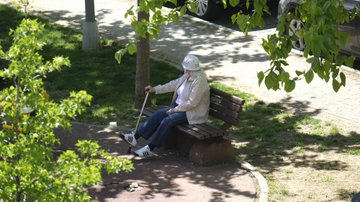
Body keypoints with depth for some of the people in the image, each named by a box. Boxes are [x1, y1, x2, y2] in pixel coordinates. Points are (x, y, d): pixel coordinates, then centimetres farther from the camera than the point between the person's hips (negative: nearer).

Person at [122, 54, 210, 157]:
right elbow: (174, 84, 14)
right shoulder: (187, 76, 4)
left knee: (167, 121, -26)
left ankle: (150, 149, -20)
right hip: (180, 105, 9)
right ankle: (135, 137, -11)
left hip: (193, 113, -9)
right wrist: (155, 89, 11)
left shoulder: (199, 81, -24)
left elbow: (192, 103, -25)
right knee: (159, 114, -9)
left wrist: (175, 110, -19)